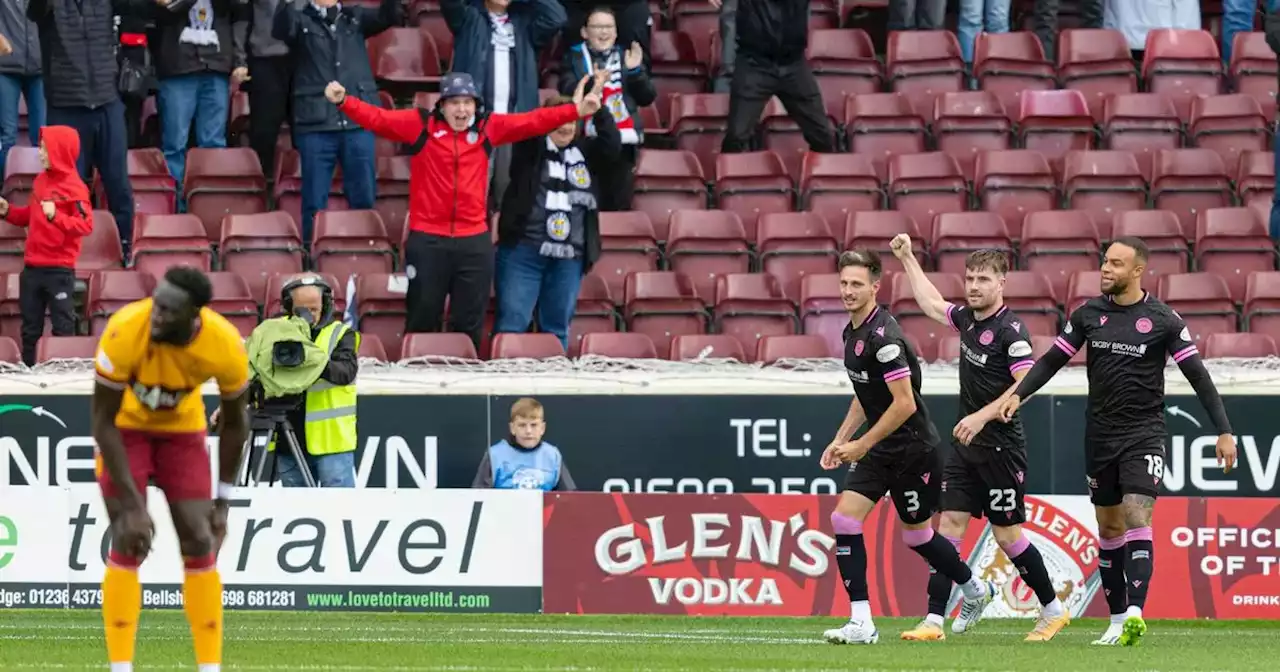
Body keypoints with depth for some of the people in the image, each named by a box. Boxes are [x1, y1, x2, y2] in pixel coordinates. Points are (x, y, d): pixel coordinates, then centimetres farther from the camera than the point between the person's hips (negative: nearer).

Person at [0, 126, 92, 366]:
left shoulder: (74, 187, -12)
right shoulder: (40, 181, 10)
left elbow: (86, 225, -20)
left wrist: (56, 216, -30)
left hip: (59, 270, -7)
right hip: (32, 267, 7)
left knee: (63, 328, -2)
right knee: (30, 328, 12)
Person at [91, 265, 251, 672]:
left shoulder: (227, 347, -28)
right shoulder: (125, 333, -36)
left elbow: (234, 422, -8)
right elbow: (103, 421, -26)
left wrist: (223, 502, -7)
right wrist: (132, 505, -27)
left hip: (182, 428, 2)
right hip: (125, 426, -2)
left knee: (199, 542, -4)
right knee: (127, 544, -14)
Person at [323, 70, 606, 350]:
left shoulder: (488, 128, 7)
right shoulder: (420, 125, 0)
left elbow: (533, 122, 6)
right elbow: (378, 118, -7)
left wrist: (575, 111, -3)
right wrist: (344, 102, -21)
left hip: (474, 241, 2)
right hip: (427, 240, -2)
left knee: (469, 324, 9)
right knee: (421, 321, 6)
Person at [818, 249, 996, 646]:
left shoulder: (883, 337, -23)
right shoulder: (853, 332, 7)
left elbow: (905, 404, -25)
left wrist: (862, 445, -20)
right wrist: (840, 440, 14)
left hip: (912, 449, -8)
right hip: (879, 450, 8)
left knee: (916, 534, 8)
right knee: (844, 520, -6)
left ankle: (975, 588, 35)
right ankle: (861, 623, -6)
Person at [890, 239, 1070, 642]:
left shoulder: (1011, 331, -16)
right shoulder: (967, 318, 9)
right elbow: (931, 302, 28)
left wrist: (982, 416, -28)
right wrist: (907, 258, 30)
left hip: (1000, 448, -8)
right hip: (966, 446, 8)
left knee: (1007, 534, -1)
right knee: (949, 525, 0)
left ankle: (1053, 610, 16)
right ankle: (934, 620, -2)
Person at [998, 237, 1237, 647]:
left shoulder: (1162, 320, -7)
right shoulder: (1088, 314, 4)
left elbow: (1197, 375, -7)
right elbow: (1053, 360, 10)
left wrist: (1223, 431, -11)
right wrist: (1018, 394, -5)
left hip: (1144, 432, -5)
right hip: (1100, 435, 5)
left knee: (1137, 517, -19)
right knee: (1109, 527, 8)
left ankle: (1135, 614, -28)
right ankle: (1117, 620, 15)